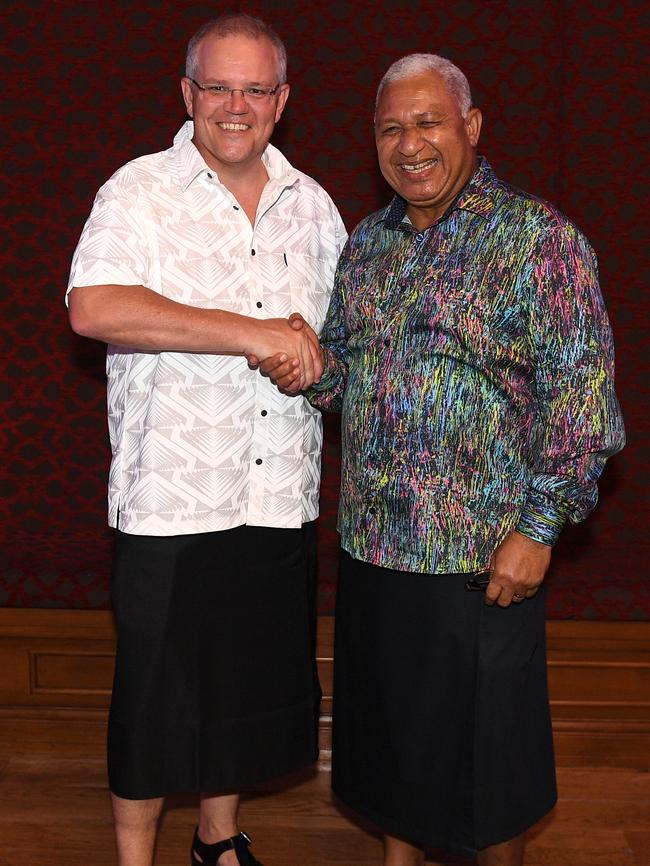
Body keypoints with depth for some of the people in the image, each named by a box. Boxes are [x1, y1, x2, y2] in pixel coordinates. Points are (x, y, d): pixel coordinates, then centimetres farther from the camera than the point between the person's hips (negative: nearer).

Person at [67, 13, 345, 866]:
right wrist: (253, 335, -23)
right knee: (156, 693, 6)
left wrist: (324, 365, -2)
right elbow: (94, 308, -22)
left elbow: (341, 328, 22)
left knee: (250, 684, 16)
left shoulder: (311, 203, 11)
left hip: (279, 500, 5)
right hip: (169, 499, -4)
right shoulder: (140, 191, -5)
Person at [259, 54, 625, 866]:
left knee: (484, 744, 10)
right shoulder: (367, 241, 10)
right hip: (371, 540, 6)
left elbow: (579, 394, -13)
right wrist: (309, 367, -6)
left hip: (482, 555, -5)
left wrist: (537, 528, -17)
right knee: (387, 725, 20)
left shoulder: (536, 236, -9)